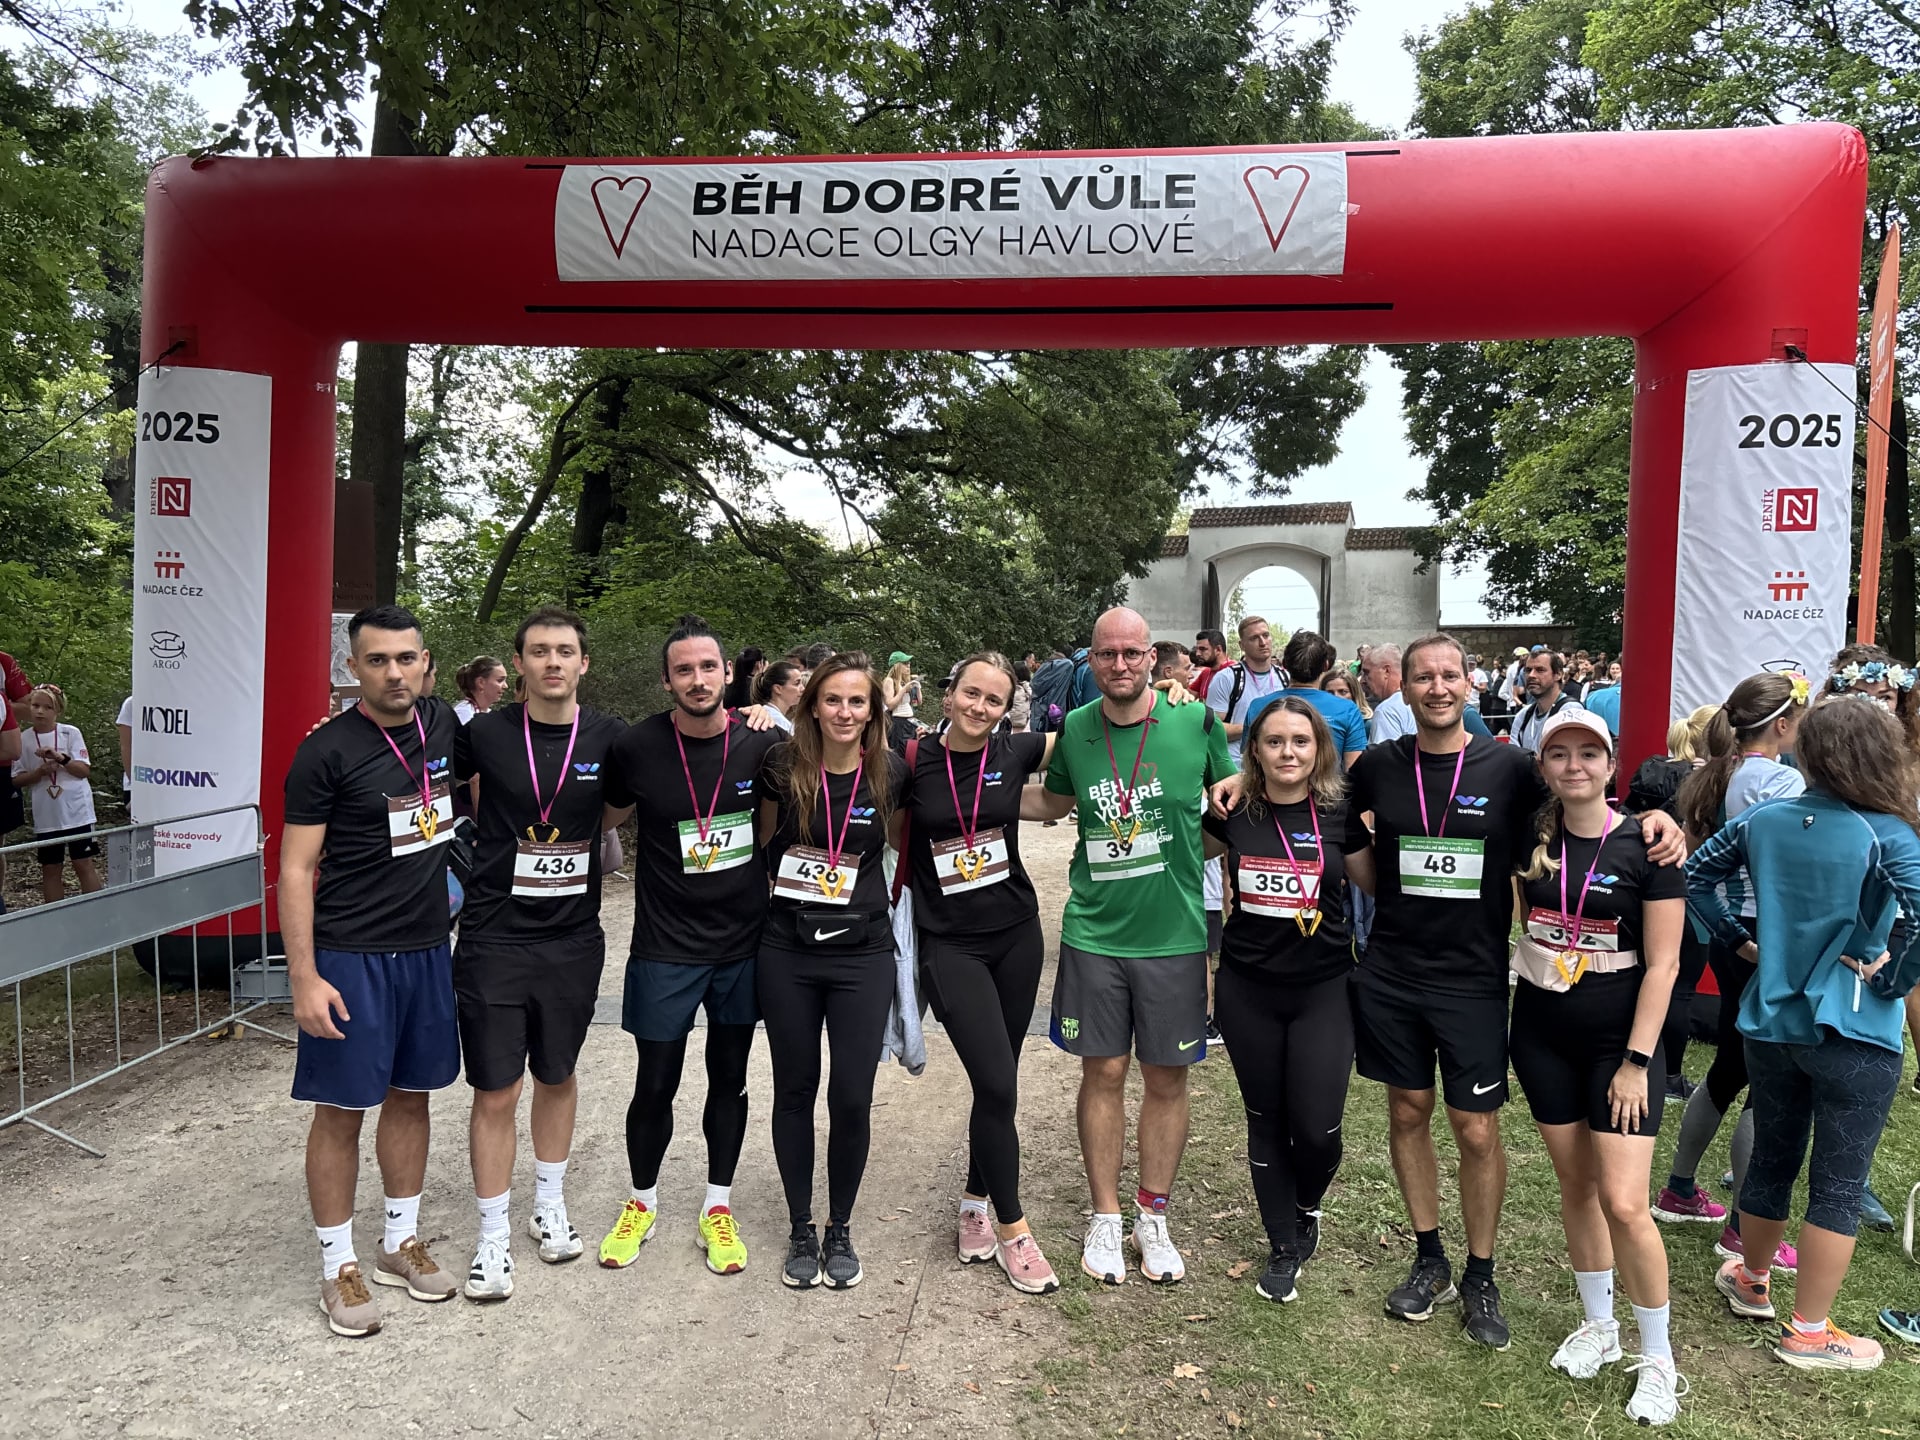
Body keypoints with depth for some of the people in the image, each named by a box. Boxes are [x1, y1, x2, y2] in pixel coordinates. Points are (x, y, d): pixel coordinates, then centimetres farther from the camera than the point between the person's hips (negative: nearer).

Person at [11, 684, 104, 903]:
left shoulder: (71, 733, -2)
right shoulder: (24, 739, 2)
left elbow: (85, 770, -6)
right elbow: (17, 780, 3)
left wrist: (61, 758, -22)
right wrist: (40, 772, -14)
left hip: (76, 812, -2)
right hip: (46, 816, 2)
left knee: (83, 863, 2)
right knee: (50, 868, 8)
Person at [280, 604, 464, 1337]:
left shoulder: (443, 725, 2)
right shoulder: (327, 752, -13)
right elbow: (295, 869, -12)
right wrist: (304, 978, -17)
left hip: (428, 947, 5)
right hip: (349, 955, -5)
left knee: (411, 1095, 15)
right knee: (342, 1109, 4)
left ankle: (402, 1242, 30)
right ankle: (338, 1266, 19)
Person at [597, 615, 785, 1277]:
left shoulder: (761, 744, -8)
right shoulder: (638, 747, -11)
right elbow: (610, 818, 9)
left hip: (744, 943, 1)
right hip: (665, 947, -1)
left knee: (729, 1079, 14)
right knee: (655, 1085, 9)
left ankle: (718, 1206, 32)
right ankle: (641, 1202, 34)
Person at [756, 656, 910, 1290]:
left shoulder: (891, 773, -5)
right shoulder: (782, 767, -6)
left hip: (862, 955, 0)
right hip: (786, 954, 0)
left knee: (852, 1097, 1)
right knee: (794, 1091, 11)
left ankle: (840, 1229, 24)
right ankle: (800, 1230, 29)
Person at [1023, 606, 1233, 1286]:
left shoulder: (1196, 723, -7)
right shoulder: (1075, 730, 0)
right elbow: (1052, 801, 18)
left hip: (1174, 934, -1)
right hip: (1094, 932, 1)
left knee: (1167, 1077, 10)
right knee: (1103, 1072, 9)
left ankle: (1153, 1216, 28)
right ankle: (1105, 1217, 25)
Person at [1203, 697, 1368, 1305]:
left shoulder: (1340, 814, -4)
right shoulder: (1232, 811, -3)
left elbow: (1378, 884, 8)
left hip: (1323, 987, -1)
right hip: (1247, 988, 1)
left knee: (1317, 1127, -4)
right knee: (1266, 1120, 10)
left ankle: (1307, 1208, 30)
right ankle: (1283, 1246, 29)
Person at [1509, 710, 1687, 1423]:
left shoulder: (1646, 845, -11)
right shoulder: (1531, 838, -1)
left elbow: (1662, 962, -11)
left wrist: (1636, 1061, -13)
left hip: (1620, 1034, -4)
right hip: (1542, 1030, 4)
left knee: (1623, 1201, -7)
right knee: (1576, 1183, 13)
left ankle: (1658, 1358, 14)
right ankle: (1598, 1324, 32)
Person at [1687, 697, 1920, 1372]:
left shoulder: (1762, 817, -3)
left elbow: (1697, 875, 6)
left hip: (1771, 1022, 5)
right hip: (1855, 1036, -4)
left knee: (1772, 1159, 22)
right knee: (1838, 1183, 9)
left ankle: (1751, 1280, 41)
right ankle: (1809, 1332, 19)